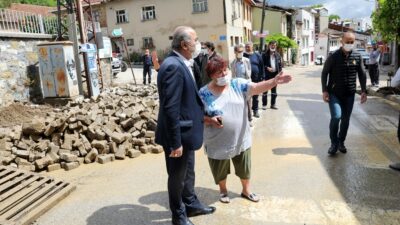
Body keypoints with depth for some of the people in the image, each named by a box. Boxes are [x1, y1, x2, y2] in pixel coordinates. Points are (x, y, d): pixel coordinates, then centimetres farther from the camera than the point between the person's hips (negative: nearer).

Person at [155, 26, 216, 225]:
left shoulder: (181, 64, 7)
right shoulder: (173, 66, -24)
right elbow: (171, 108, -27)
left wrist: (204, 115, 14)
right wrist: (176, 142, -24)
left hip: (186, 131, 9)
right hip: (179, 134, -9)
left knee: (188, 173, 25)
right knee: (177, 177, 11)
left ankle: (191, 204, 44)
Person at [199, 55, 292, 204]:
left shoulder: (238, 84, -6)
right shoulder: (204, 93, -11)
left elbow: (256, 88, -20)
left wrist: (274, 81, -37)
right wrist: (210, 120, -25)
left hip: (240, 139, 2)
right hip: (218, 143, -2)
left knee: (245, 168, 19)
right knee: (221, 171, 18)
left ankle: (246, 191, 44)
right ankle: (223, 190, 46)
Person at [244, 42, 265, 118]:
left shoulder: (257, 56, 2)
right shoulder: (243, 56, 1)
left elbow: (261, 67, 3)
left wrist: (262, 77, -2)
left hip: (256, 79, 1)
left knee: (255, 96, 10)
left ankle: (255, 111, 21)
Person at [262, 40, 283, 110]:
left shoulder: (278, 55, 10)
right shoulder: (265, 55, -2)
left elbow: (280, 65, 11)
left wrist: (279, 73, 1)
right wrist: (267, 68, -18)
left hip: (275, 74, 4)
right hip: (267, 75, -4)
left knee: (274, 90, 10)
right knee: (265, 90, 1)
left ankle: (273, 104, 19)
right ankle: (264, 104, 8)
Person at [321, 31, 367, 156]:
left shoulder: (357, 56, 1)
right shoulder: (334, 56, -8)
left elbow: (362, 74, 8)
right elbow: (324, 73, -4)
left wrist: (363, 91, 1)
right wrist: (324, 90, -10)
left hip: (349, 94, 4)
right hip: (334, 93, -3)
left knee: (346, 119, 8)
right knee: (336, 116, -16)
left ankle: (341, 142, 26)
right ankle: (334, 143, 2)